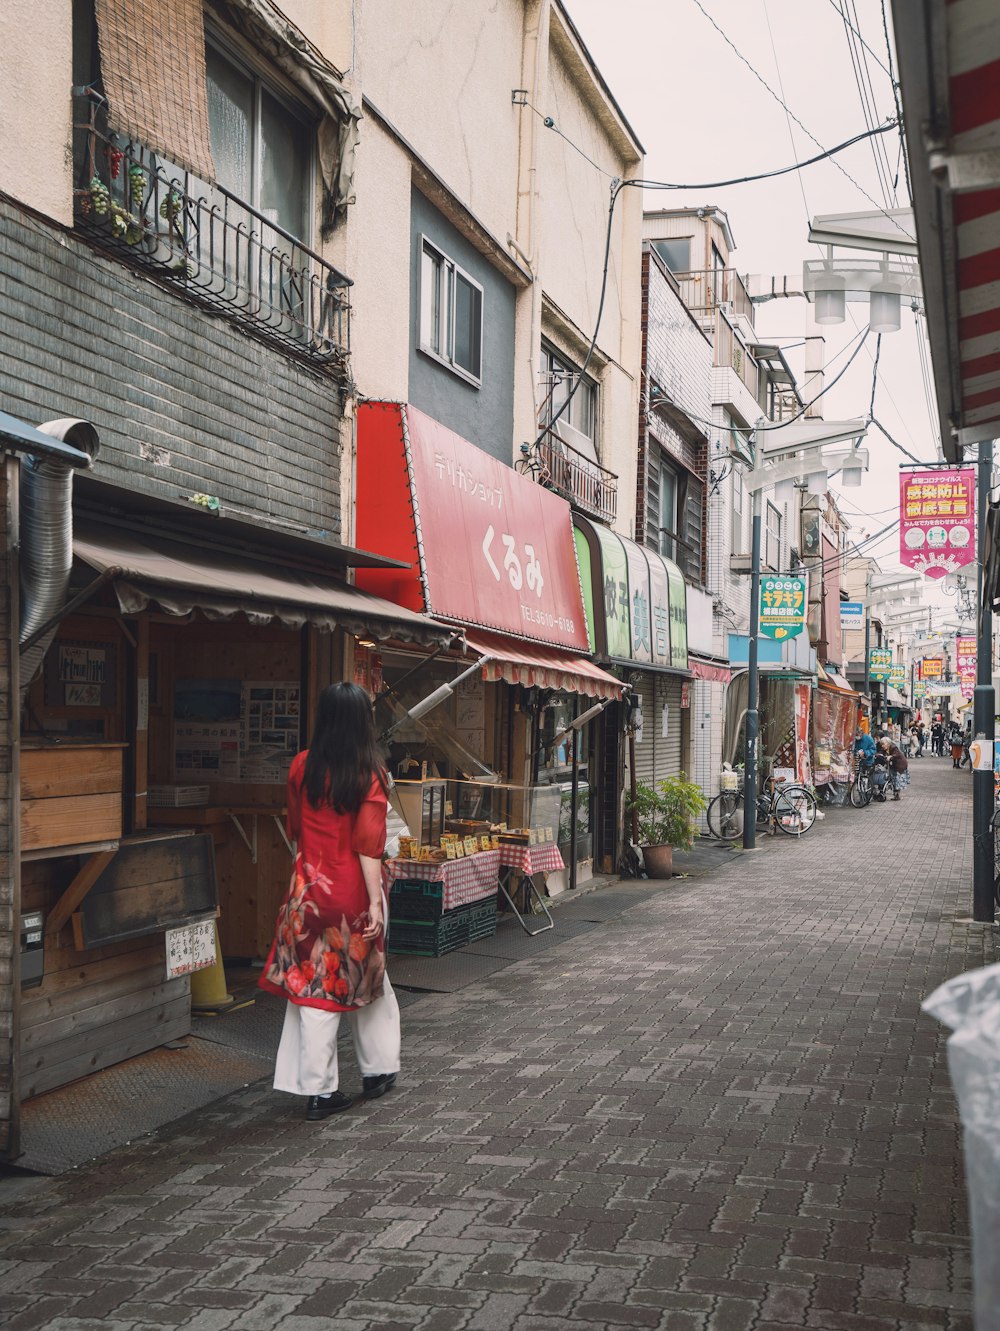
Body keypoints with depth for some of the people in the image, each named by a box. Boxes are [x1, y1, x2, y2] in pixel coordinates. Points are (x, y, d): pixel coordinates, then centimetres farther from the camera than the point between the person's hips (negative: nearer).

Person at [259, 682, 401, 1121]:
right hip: (353, 890, -2)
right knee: (367, 979, 16)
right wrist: (375, 903, -13)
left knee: (312, 985, 5)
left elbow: (295, 830, 11)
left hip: (309, 886, 3)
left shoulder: (303, 766, 0)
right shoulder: (368, 773, -12)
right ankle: (378, 1071, 30)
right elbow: (368, 846, -15)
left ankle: (319, 1090, 7)